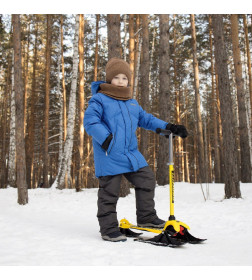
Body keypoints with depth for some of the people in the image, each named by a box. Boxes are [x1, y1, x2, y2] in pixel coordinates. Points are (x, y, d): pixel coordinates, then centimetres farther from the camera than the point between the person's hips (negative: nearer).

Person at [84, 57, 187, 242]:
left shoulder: (132, 103, 20)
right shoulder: (99, 99, -3)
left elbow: (146, 119, 27)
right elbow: (90, 121, -13)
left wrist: (168, 127, 17)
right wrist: (106, 139, -26)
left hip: (131, 154, 7)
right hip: (109, 156, -7)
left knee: (147, 179, 9)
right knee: (109, 192, -1)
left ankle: (147, 217, 24)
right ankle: (109, 229, 13)